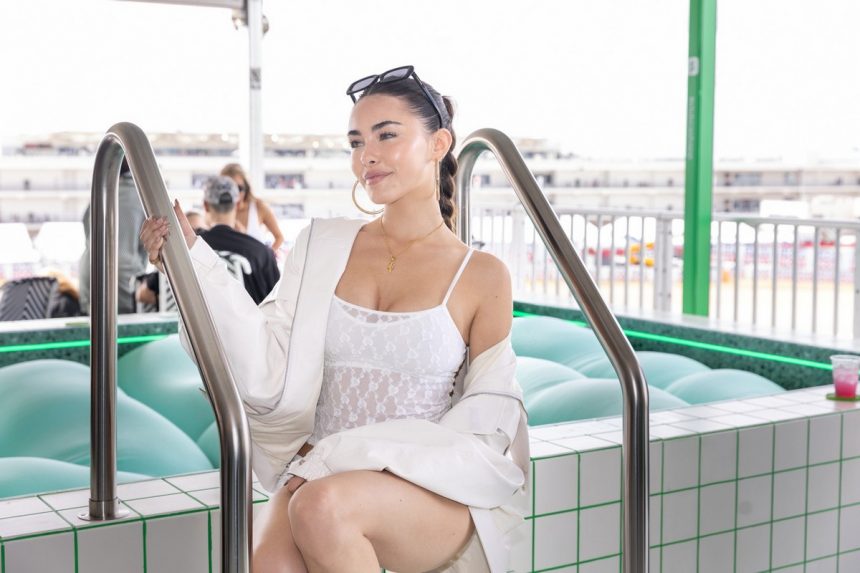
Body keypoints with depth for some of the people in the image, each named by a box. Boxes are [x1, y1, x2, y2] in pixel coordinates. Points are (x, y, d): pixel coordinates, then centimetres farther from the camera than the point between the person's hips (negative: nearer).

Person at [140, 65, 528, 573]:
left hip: (436, 490, -1)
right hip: (320, 475, 2)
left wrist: (344, 457, -10)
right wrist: (193, 260, -6)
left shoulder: (482, 277, 4)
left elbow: (487, 422, 1)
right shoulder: (323, 248, 12)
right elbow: (270, 374, 2)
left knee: (323, 506, -34)